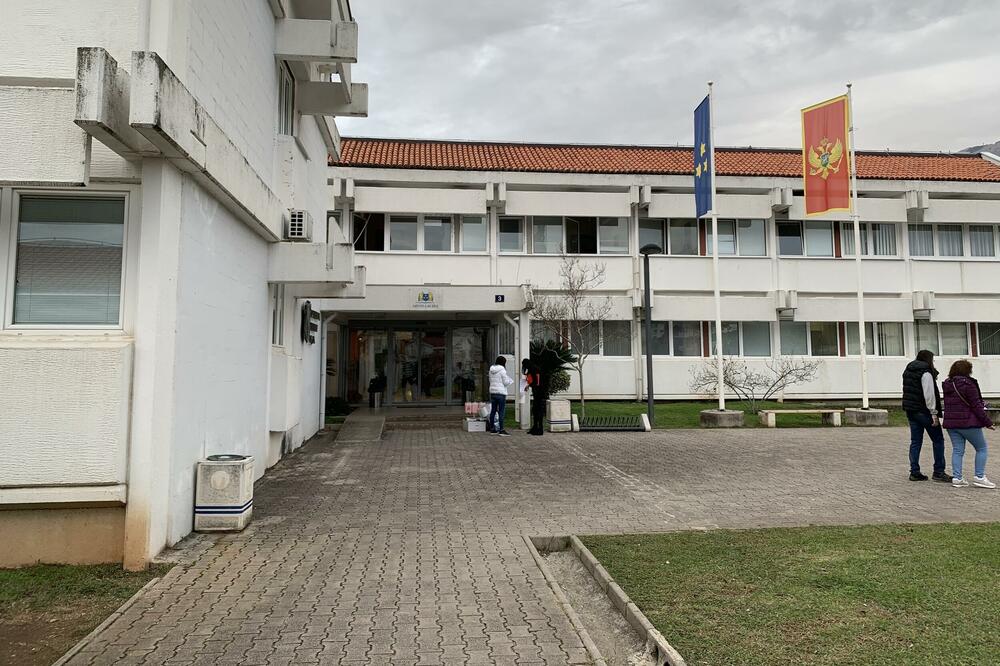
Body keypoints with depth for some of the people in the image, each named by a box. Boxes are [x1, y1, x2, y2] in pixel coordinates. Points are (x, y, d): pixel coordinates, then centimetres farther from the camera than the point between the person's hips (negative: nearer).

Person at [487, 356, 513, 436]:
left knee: (493, 410, 12)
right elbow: (505, 382, -10)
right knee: (501, 411, -6)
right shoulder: (502, 370, -11)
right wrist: (511, 380, 11)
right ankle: (501, 430, -8)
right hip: (501, 392, -7)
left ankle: (492, 429, 17)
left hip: (492, 392, 7)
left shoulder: (491, 370, 9)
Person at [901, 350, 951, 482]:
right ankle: (938, 472, 5)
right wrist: (934, 413, -17)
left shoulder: (908, 371, 13)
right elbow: (929, 394, -19)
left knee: (915, 441, 9)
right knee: (938, 440, 4)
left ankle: (914, 472, 8)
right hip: (923, 411, -8)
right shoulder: (925, 372, -13)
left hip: (910, 410, 8)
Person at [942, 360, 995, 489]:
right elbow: (976, 405, -12)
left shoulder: (947, 385, 8)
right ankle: (979, 477, 5)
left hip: (950, 423, 6)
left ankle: (957, 478, 5)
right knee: (981, 448, 9)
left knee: (957, 450, 9)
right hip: (968, 423, -6)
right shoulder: (968, 384, -13)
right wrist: (987, 422, -6)